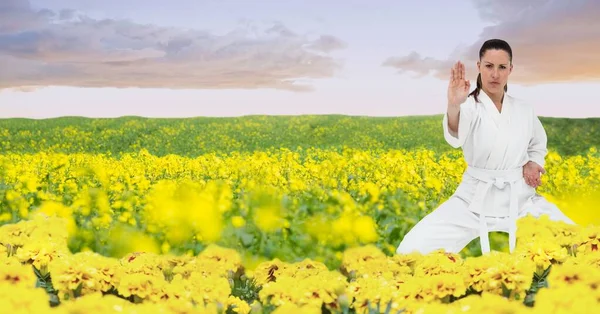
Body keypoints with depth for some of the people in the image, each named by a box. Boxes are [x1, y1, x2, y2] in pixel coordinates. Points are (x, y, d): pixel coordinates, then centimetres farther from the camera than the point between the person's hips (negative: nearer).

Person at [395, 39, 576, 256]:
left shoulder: (524, 110, 5)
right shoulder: (470, 106, -8)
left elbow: (539, 146, 24)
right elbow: (456, 135, -33)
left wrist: (532, 164, 0)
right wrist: (454, 106, -55)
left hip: (519, 198, 4)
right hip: (475, 200, -3)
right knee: (414, 249, -20)